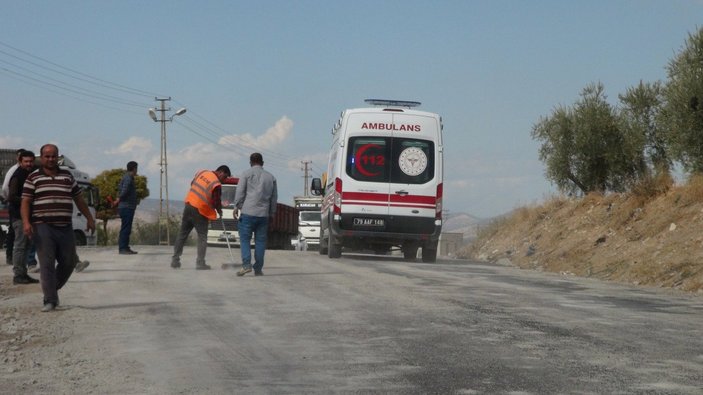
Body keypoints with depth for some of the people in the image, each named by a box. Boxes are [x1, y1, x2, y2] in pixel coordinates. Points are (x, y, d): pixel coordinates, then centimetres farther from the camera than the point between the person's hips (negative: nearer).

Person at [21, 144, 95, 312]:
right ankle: (50, 300, -6)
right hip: (43, 228, -4)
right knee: (47, 264, -8)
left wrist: (89, 218, 18)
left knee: (68, 263, 7)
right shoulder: (33, 178, 3)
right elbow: (25, 202, -3)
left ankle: (53, 289, 28)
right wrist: (26, 222, -17)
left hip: (65, 228, 4)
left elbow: (79, 199, 19)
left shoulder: (67, 176, 14)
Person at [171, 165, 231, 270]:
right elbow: (216, 201, -9)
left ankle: (175, 260, 16)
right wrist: (219, 211, 10)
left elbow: (192, 183, 17)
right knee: (202, 237, 4)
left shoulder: (202, 172, 5)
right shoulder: (217, 184, -14)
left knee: (182, 234, 13)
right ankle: (200, 263, -1)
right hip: (200, 211, -6)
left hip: (189, 203, 6)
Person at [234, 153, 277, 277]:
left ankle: (246, 264, -15)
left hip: (248, 212, -3)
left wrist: (237, 207, 3)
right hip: (263, 214, 3)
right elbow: (274, 197, 15)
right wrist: (272, 213, 21)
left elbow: (240, 192, -4)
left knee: (244, 239, 1)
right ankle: (258, 269, 5)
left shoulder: (246, 174, 2)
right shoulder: (270, 177, 14)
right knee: (260, 241, 6)